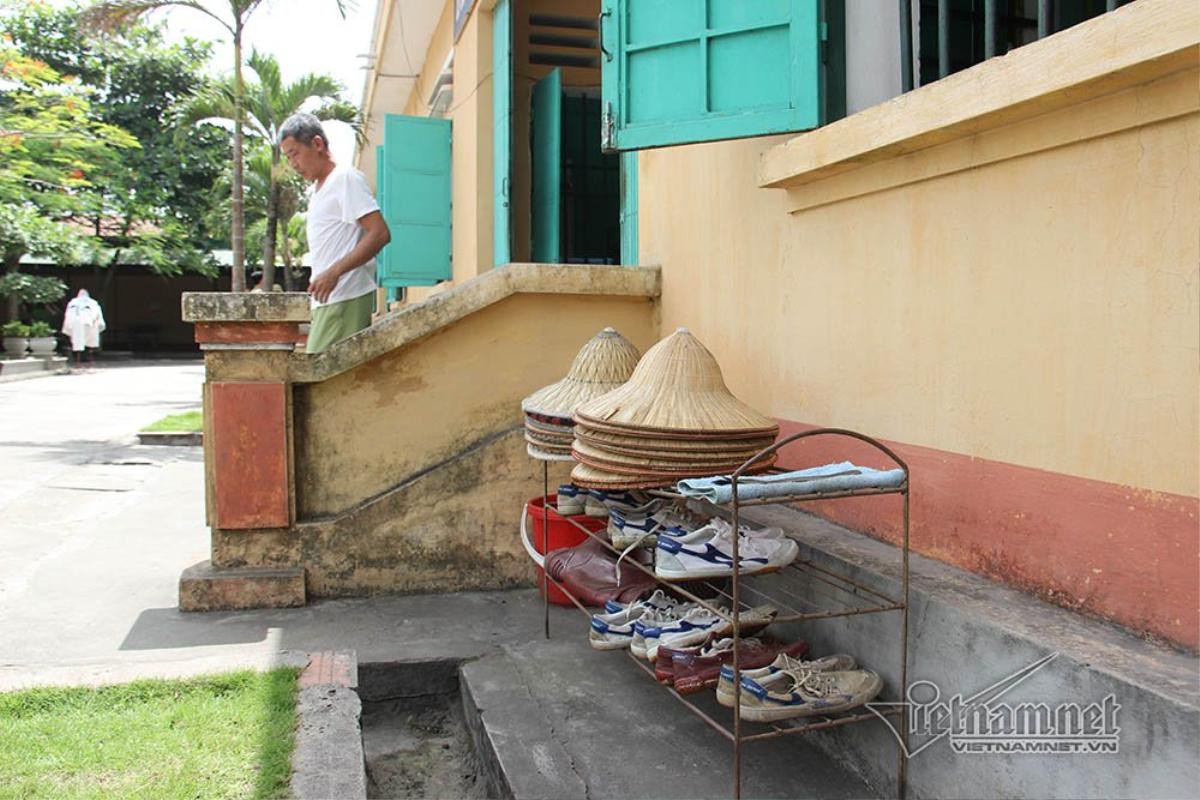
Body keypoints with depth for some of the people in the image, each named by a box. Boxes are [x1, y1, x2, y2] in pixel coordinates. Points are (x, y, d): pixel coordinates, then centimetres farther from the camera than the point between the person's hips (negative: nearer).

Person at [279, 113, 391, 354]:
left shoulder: (346, 178, -6)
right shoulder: (319, 189, 22)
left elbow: (380, 233, -17)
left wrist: (334, 272, -22)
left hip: (345, 298, -9)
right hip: (328, 300, 9)